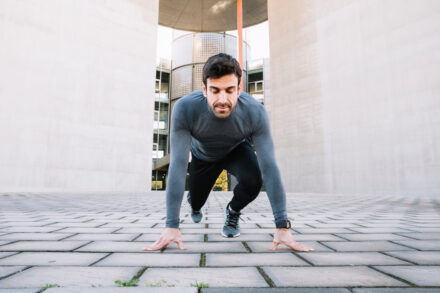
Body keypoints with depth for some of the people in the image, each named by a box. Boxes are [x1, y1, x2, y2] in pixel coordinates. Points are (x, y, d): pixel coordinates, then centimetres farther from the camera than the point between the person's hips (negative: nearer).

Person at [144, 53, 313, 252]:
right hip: (203, 155, 1)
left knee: (253, 180, -30)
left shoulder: (255, 112, -37)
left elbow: (269, 166, -36)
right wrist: (172, 226, -40)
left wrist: (282, 227, -37)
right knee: (196, 202, 11)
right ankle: (195, 204, 53)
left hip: (237, 151, 0)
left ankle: (233, 211, 5)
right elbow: (178, 165, -38)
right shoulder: (185, 109, -39)